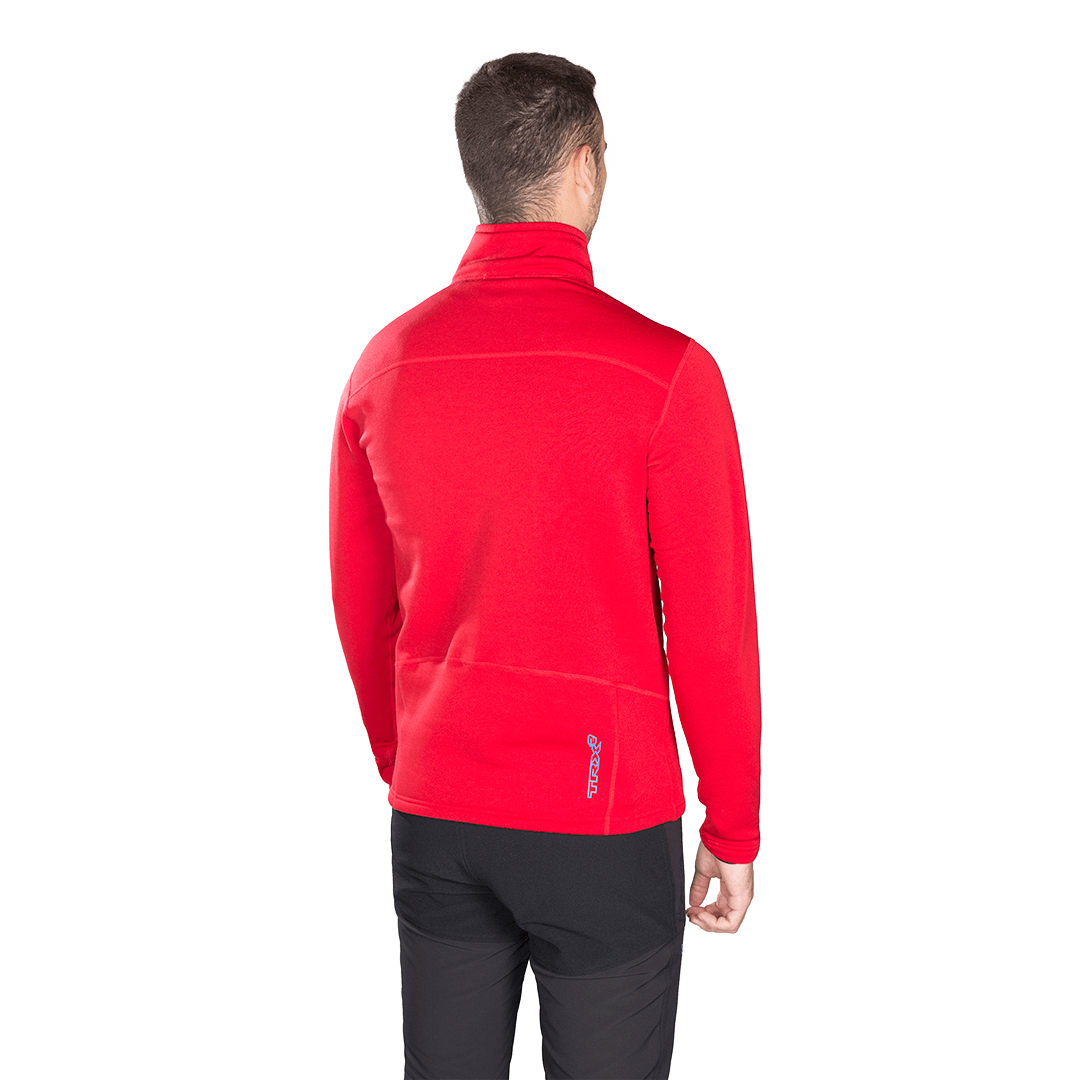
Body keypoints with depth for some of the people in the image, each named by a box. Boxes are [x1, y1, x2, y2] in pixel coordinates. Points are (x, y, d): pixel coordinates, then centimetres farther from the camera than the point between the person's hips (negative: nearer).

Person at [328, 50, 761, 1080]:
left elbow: (360, 610, 7)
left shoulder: (384, 363, -1)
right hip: (604, 821, -4)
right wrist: (733, 831, 2)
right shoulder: (665, 370, -14)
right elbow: (713, 630, -10)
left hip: (434, 815, 4)